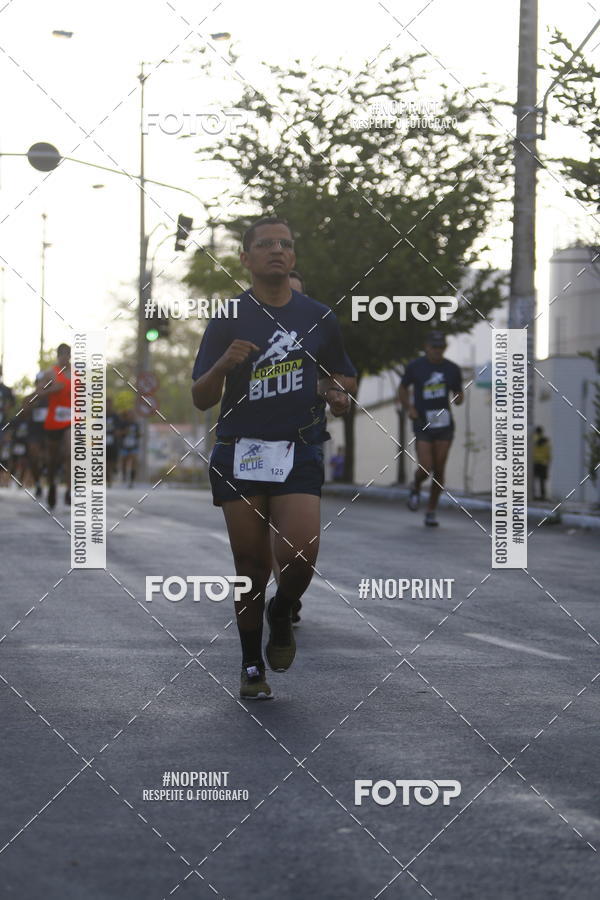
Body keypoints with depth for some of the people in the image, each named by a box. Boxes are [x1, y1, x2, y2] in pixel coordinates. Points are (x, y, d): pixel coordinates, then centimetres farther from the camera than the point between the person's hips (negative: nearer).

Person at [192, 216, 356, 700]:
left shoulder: (319, 317, 8)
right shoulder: (227, 320, 3)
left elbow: (345, 376, 22)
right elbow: (201, 398, 0)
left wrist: (337, 393, -1)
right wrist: (223, 364, -20)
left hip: (299, 453, 0)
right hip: (240, 455, 0)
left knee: (300, 555, -17)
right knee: (252, 566, 3)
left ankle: (281, 614, 17)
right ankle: (252, 666, 20)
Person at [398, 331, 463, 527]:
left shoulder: (452, 369, 3)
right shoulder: (415, 367, -2)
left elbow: (459, 396, 12)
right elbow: (402, 389, 10)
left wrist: (458, 398, -12)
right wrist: (409, 408, -7)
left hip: (444, 424, 2)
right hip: (422, 424, -2)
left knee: (439, 470, 0)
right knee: (425, 468, -13)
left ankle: (431, 512, 14)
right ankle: (416, 487, 23)